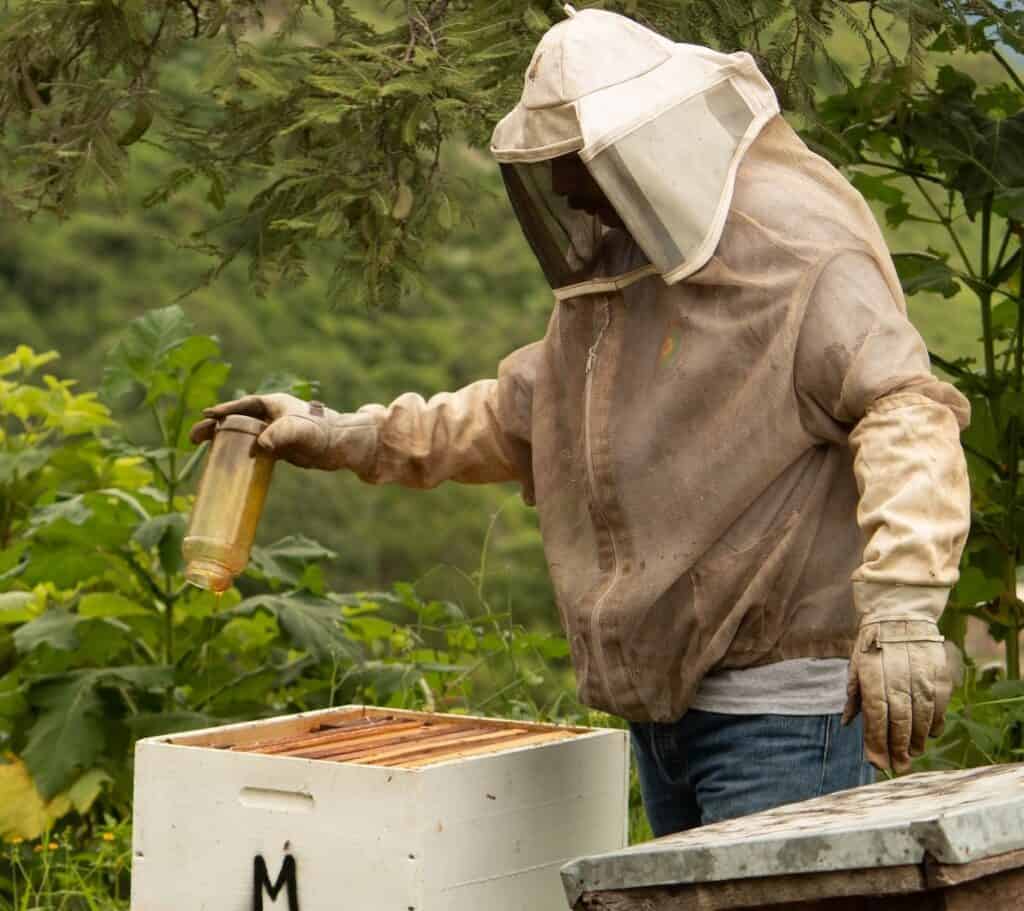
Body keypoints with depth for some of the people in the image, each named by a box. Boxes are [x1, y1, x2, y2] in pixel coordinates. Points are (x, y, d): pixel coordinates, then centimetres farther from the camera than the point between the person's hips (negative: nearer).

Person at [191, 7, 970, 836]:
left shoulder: (799, 254, -14)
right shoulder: (609, 275, 15)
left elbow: (907, 411, -25)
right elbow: (517, 415, 26)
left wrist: (903, 602, -37)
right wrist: (345, 438, 19)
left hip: (784, 703, -9)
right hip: (667, 697, 9)